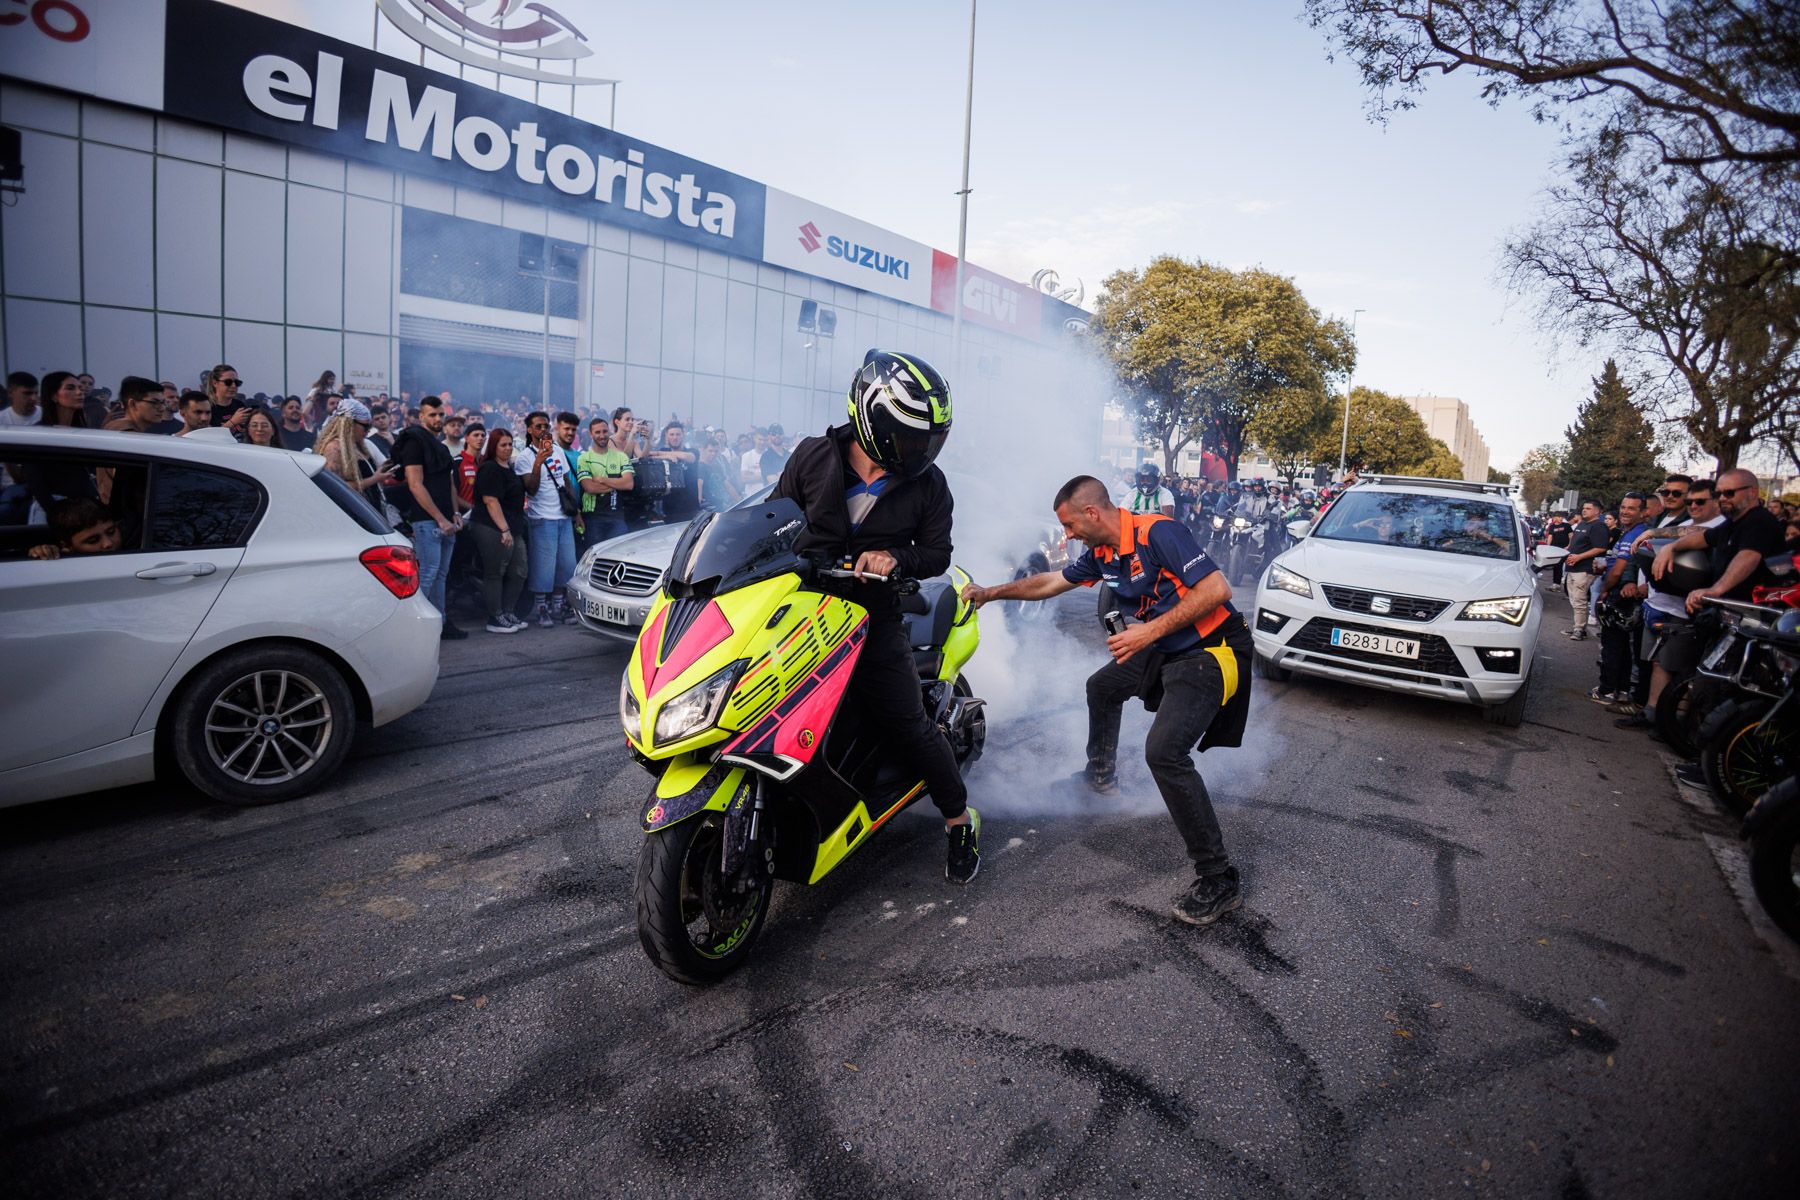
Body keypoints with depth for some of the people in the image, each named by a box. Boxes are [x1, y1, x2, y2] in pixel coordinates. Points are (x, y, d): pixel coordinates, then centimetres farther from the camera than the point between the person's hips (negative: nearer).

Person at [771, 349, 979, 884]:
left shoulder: (928, 484, -2)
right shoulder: (813, 456, 0)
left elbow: (937, 555, 1)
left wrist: (895, 557, -18)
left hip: (873, 616, -2)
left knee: (910, 727, -2)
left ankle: (961, 819, 20)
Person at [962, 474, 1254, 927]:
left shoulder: (1158, 533, -22)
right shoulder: (1103, 553, 5)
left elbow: (1217, 588, -28)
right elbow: (1051, 582, 19)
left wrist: (1150, 630, -27)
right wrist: (991, 593, 22)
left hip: (1210, 651, -10)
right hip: (1164, 649, 10)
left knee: (1164, 751, -25)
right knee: (1101, 687, 27)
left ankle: (1217, 880, -16)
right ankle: (1101, 774, 49)